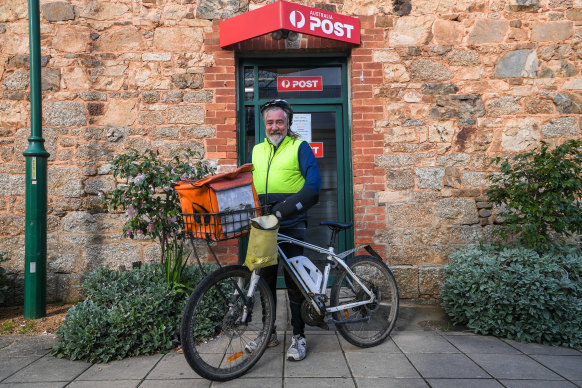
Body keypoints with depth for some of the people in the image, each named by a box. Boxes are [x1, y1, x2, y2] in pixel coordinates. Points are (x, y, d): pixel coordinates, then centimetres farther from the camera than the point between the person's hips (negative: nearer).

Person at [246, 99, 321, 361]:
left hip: (291, 225, -5)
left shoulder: (300, 147, 0)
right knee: (265, 280, 12)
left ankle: (299, 336, 14)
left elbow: (314, 182, -11)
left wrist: (290, 205, -25)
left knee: (294, 281, 1)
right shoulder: (256, 150, 15)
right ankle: (269, 332, 27)